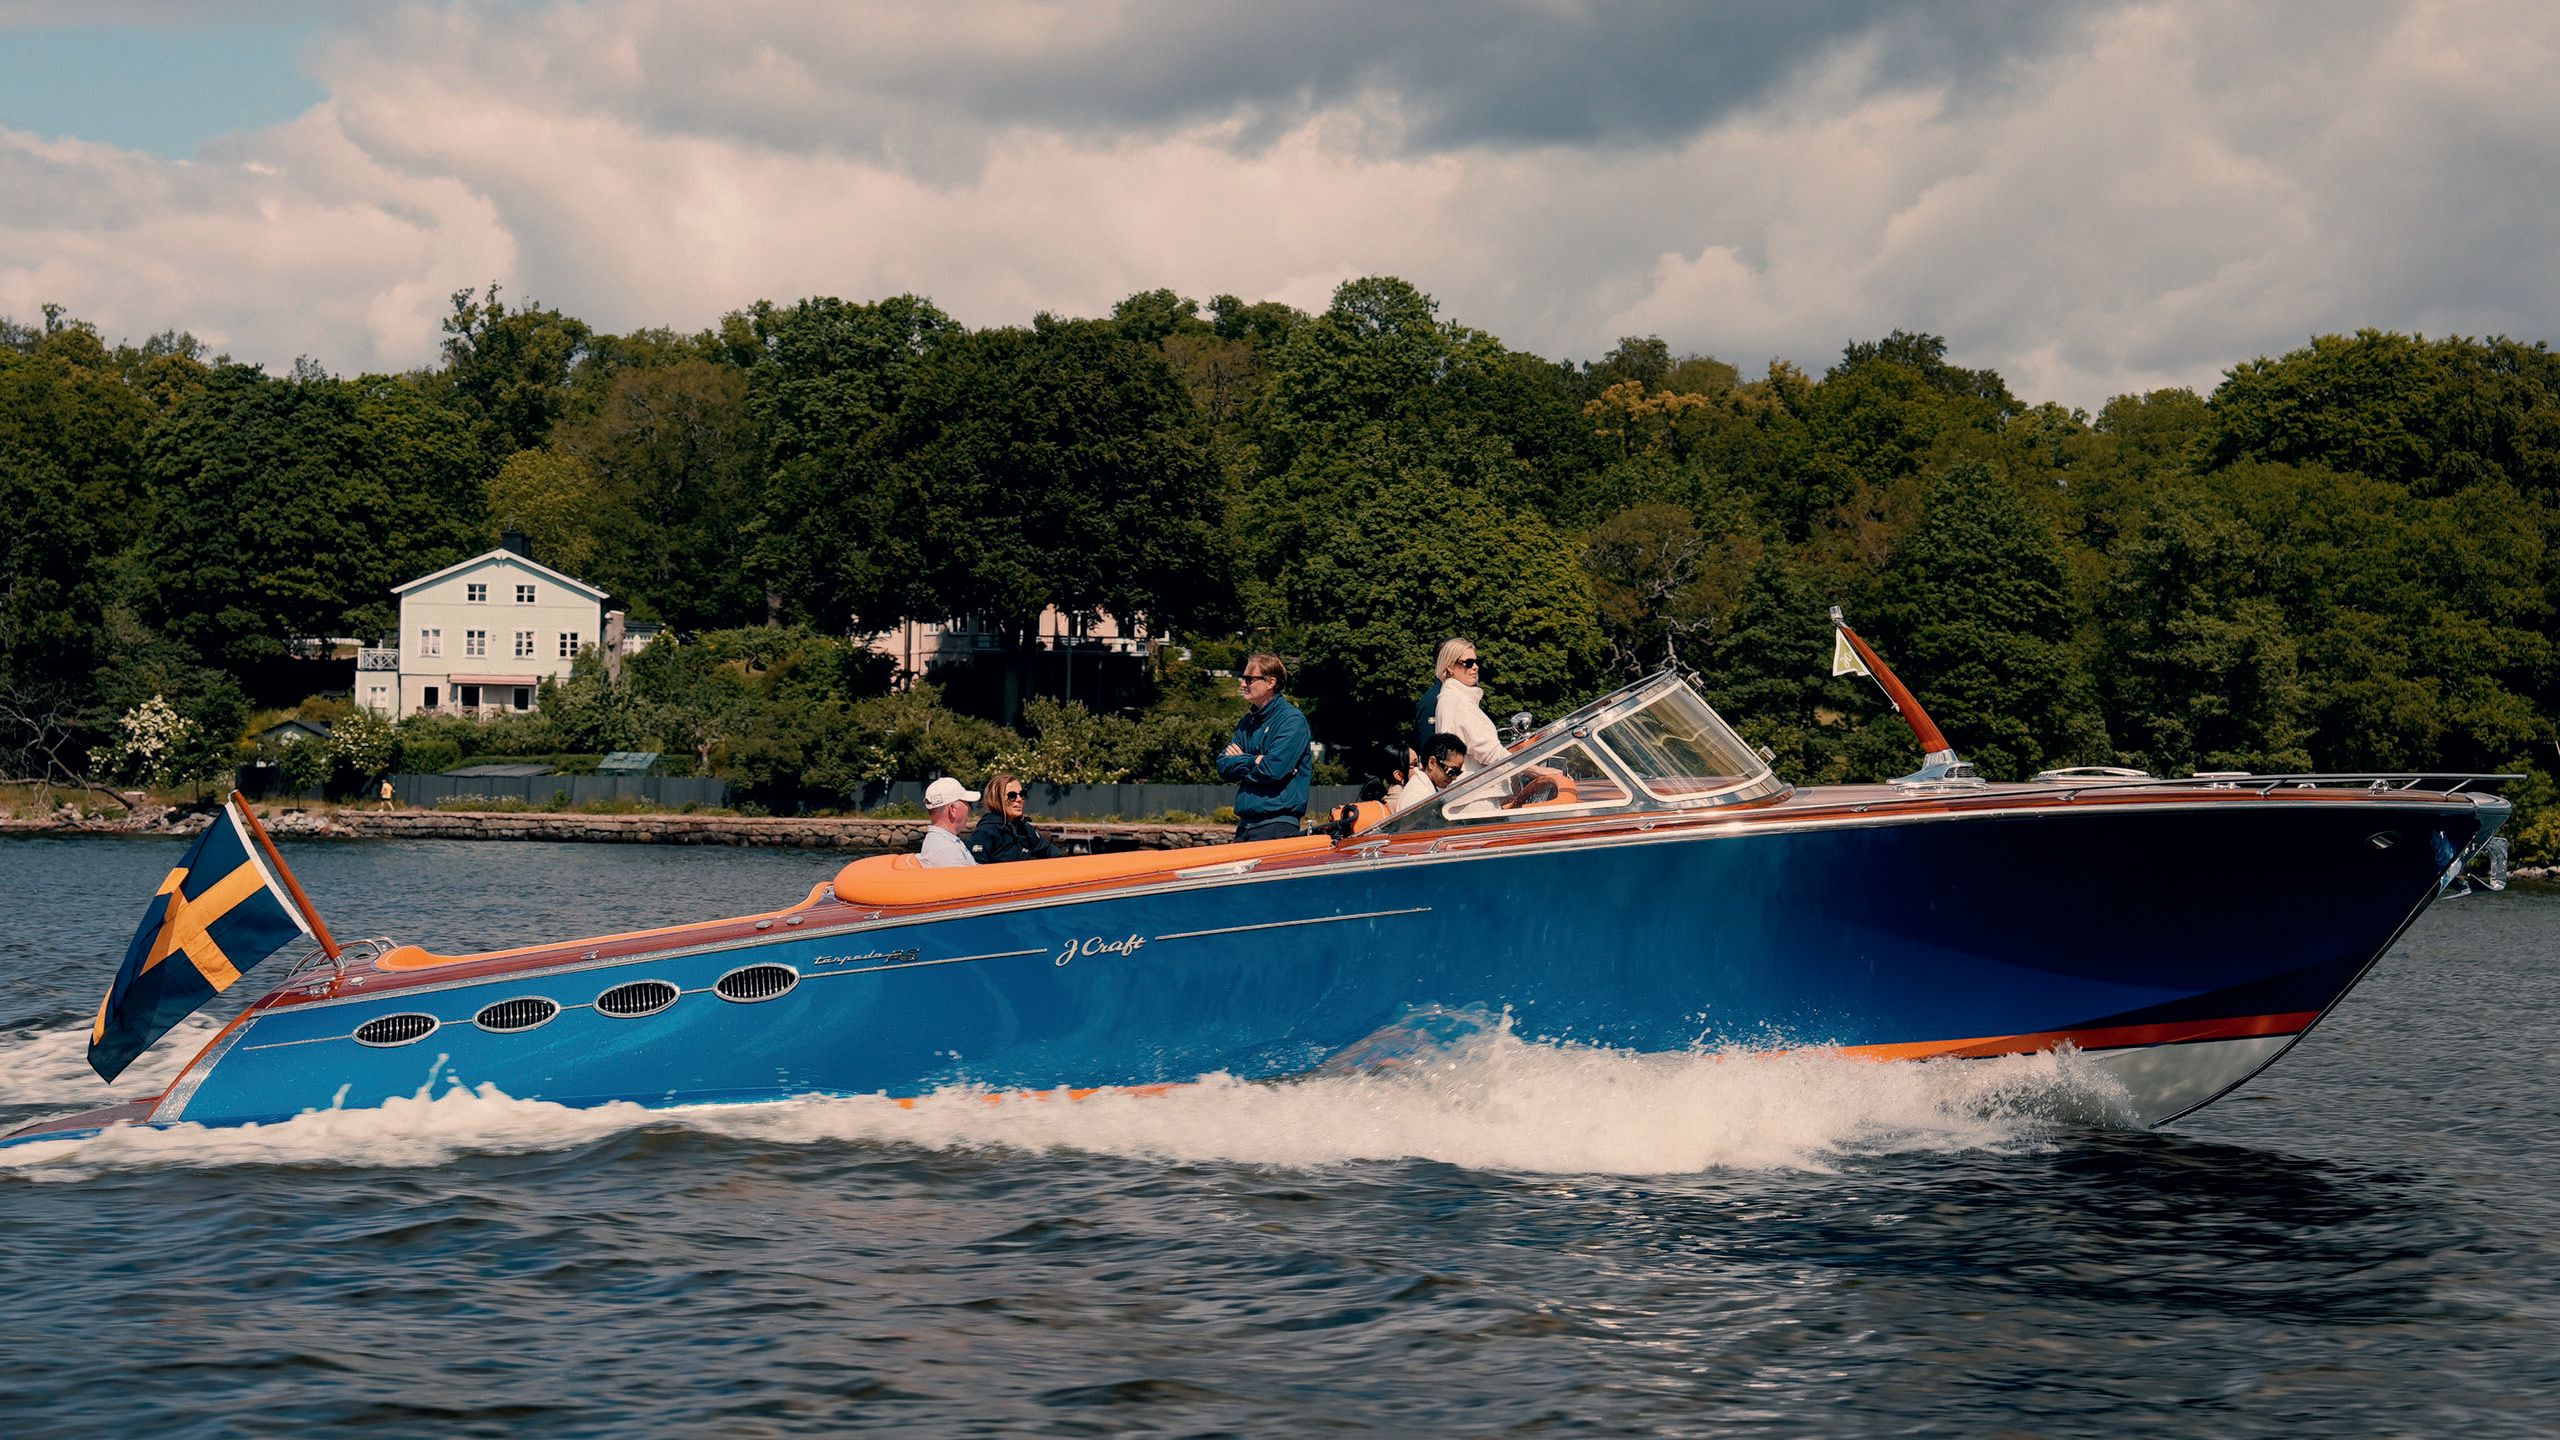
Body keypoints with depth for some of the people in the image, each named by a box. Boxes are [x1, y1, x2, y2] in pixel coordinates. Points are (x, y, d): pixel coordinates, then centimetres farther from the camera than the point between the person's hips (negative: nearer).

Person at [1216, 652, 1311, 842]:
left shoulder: (1292, 721, -9)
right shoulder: (1248, 721, 16)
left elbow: (1272, 770, -19)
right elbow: (1223, 767, 7)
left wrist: (1240, 762, -3)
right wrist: (1253, 761, -10)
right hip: (1245, 824, 8)